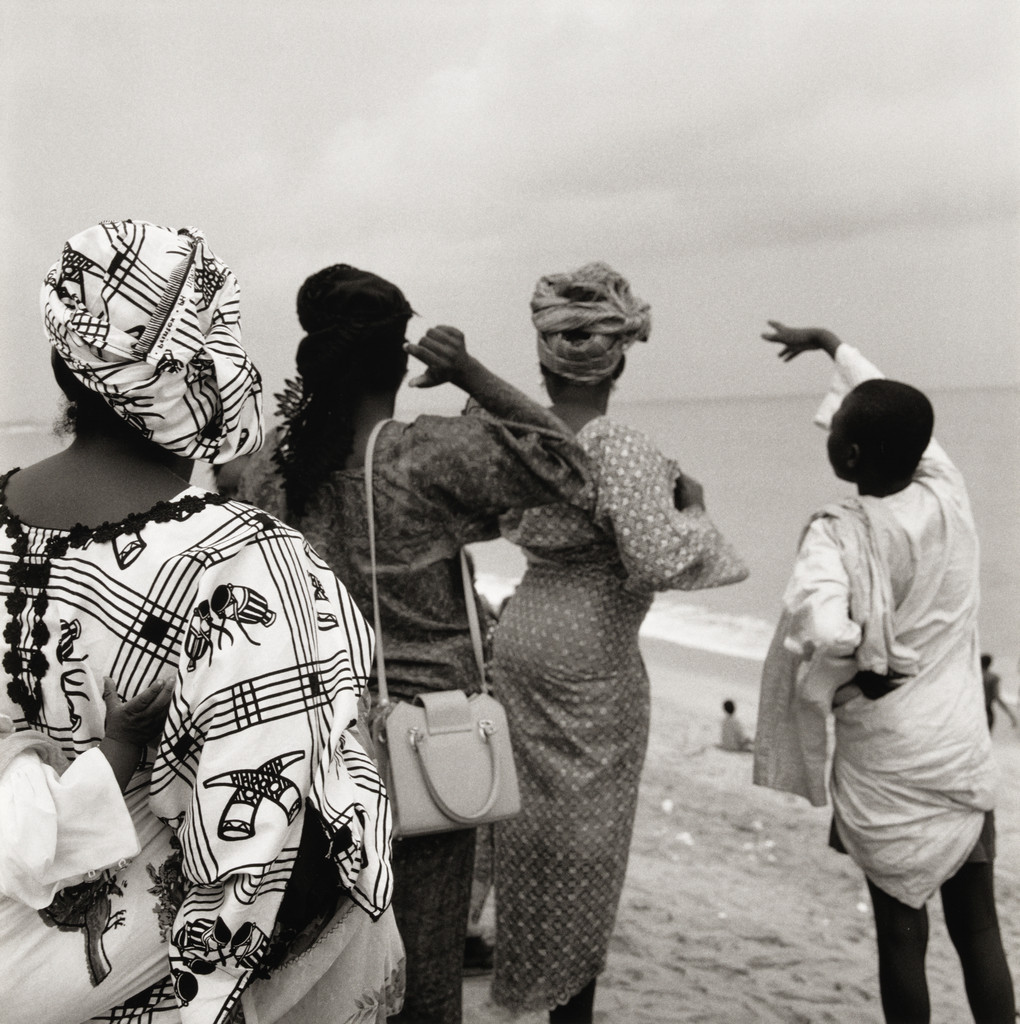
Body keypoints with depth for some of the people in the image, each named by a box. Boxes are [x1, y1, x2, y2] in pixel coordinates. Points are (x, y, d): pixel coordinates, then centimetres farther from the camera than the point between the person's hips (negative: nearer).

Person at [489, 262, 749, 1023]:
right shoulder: (619, 450, -21)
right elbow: (658, 560, -29)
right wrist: (691, 507, -10)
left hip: (517, 638, 7)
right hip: (590, 658, -6)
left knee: (528, 811, 22)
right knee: (586, 833, 8)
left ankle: (518, 957, 40)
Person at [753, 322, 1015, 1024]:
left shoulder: (838, 533, -19)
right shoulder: (948, 493, -6)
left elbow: (820, 626, -38)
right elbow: (895, 412, 13)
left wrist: (859, 663, -15)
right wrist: (829, 343, 25)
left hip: (886, 765, -4)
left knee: (901, 928, 12)